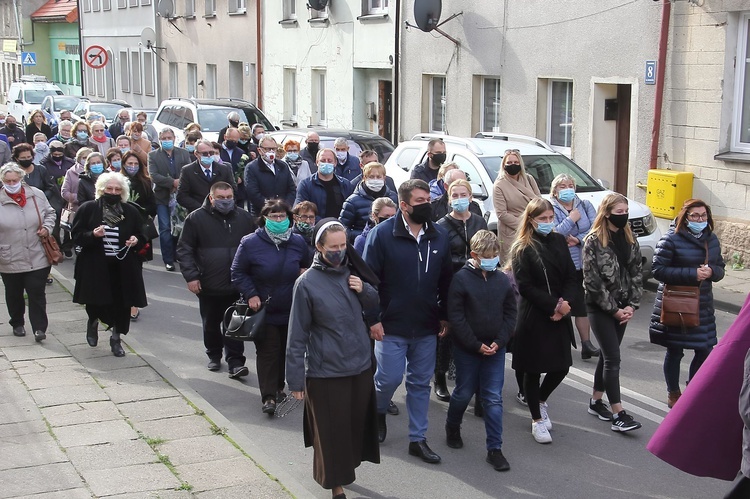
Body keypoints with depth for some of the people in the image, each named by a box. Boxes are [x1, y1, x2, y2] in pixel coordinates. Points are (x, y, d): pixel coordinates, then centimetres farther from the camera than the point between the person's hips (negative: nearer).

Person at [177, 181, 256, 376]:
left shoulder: (245, 218, 3)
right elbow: (184, 249, -4)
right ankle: (214, 355, 33)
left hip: (237, 285, 0)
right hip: (209, 285, 0)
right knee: (211, 324, 15)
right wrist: (191, 276, -11)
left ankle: (235, 362, 2)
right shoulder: (196, 218, -4)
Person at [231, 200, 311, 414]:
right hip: (263, 309, -4)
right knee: (267, 352, -5)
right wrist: (250, 294, -15)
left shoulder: (298, 242, -1)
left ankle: (279, 387, 32)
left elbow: (307, 267, 17)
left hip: (290, 310, 4)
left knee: (285, 351, 15)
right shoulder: (250, 243, -12)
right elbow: (238, 272, -5)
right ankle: (269, 396, -3)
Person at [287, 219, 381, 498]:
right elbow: (298, 335, -11)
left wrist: (364, 290, -7)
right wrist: (295, 379, -10)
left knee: (356, 425, 16)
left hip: (360, 364, 5)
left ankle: (346, 469, 37)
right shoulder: (307, 283, -13)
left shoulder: (351, 271, 2)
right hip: (326, 371, -5)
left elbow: (373, 303, 16)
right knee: (332, 431, 4)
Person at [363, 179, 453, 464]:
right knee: (389, 378, -1)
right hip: (391, 326, -4)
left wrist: (444, 316, 9)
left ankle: (418, 438, 20)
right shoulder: (382, 234, -9)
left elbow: (446, 280, 12)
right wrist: (372, 319, -11)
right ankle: (378, 411, 31)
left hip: (426, 327, 4)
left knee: (421, 382, 10)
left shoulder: (439, 237, 4)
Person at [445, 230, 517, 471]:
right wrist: (476, 344, -13)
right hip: (466, 349, -3)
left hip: (495, 349, 3)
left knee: (494, 399, 2)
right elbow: (456, 316, -12)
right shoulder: (461, 279, -11)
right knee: (464, 393, 11)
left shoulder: (503, 280, 1)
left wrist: (499, 341, -7)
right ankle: (452, 427, 40)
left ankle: (495, 449, 8)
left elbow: (511, 313, 6)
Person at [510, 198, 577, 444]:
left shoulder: (559, 242, 8)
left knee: (561, 366, 6)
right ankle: (537, 420, 18)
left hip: (559, 316, 5)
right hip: (533, 317, -5)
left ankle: (541, 401, 34)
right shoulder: (522, 249, -6)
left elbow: (570, 277, 6)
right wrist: (553, 305, -16)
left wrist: (565, 303, -10)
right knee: (533, 369, 4)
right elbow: (525, 286, -12)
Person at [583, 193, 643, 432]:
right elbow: (592, 280, -14)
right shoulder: (594, 241, -13)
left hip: (622, 307, 6)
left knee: (608, 355, 14)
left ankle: (596, 401, 27)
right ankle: (618, 414, -8)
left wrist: (631, 305, -3)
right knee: (612, 358, -9)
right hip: (600, 307, -6)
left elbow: (636, 273, 8)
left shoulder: (630, 239, 6)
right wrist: (614, 309, -12)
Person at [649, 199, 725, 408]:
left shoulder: (712, 239, 8)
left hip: (703, 305, 5)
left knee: (704, 351, 7)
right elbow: (658, 270, -15)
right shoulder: (672, 239, -11)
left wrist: (711, 272, -11)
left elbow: (720, 269, 14)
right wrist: (692, 274, -21)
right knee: (675, 352, 5)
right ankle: (673, 395, 23)